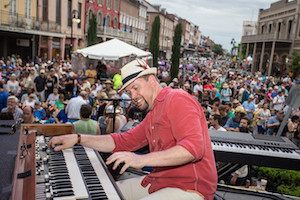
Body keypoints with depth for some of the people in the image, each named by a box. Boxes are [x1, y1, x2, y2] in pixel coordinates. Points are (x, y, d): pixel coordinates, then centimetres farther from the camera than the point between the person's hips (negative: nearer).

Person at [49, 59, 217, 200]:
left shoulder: (178, 99, -14)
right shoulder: (152, 116, 16)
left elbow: (194, 147, -26)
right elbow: (123, 141, 12)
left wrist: (142, 159, -31)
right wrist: (78, 139, 5)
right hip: (159, 180, 9)